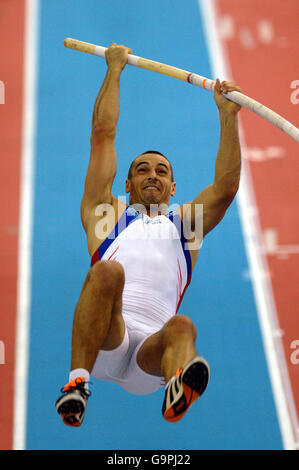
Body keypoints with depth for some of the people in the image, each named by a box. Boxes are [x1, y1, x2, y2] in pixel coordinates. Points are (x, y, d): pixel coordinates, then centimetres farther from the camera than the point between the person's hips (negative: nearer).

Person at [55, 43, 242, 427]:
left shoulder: (184, 222, 29)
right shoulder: (108, 213, 26)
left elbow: (227, 187, 14)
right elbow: (102, 135, 22)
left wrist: (228, 115, 9)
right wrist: (114, 69, 26)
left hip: (150, 353, 1)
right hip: (102, 343, -1)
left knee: (182, 326, -34)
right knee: (108, 271, -31)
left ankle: (178, 389, -65)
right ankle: (78, 381, -40)